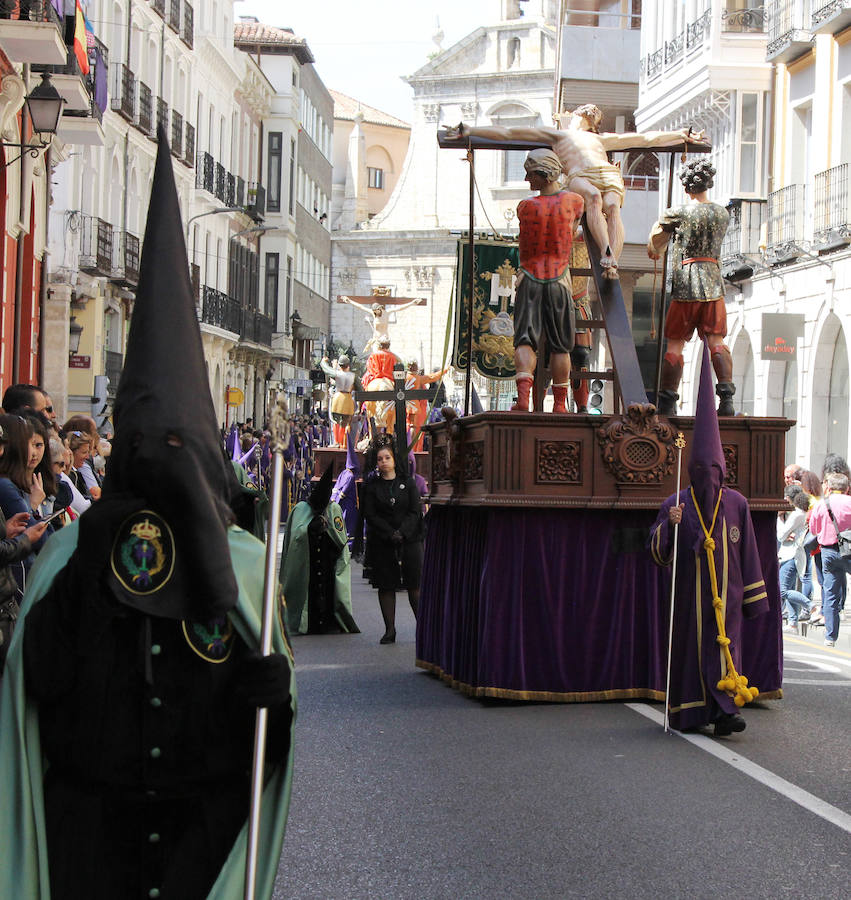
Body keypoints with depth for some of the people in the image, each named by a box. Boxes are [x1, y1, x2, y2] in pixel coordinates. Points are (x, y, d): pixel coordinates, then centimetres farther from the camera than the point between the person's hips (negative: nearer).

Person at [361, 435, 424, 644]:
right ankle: (390, 630, 7)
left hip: (409, 541, 0)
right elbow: (370, 515, -2)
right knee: (386, 587, 1)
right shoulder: (371, 486, 6)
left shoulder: (408, 482, 7)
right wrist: (391, 533, -14)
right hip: (382, 544, 0)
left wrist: (402, 532, -14)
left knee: (414, 585, -2)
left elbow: (415, 512, 1)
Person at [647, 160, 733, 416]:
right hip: (713, 284, 3)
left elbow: (654, 240, 10)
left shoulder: (678, 213, -4)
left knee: (675, 344, 2)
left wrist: (653, 250, 33)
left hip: (684, 287, -3)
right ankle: (726, 397, -11)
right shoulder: (723, 214, 7)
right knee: (716, 342, 3)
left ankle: (667, 401, 0)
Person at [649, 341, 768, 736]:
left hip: (725, 592, 0)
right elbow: (659, 553, -3)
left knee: (724, 645, -10)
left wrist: (755, 596, 4)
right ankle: (688, 712, 15)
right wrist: (669, 526, -21)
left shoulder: (736, 504, 4)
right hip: (689, 592, 0)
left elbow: (748, 553, 6)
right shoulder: (675, 505, 1)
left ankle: (725, 711, -16)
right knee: (688, 644, 4)